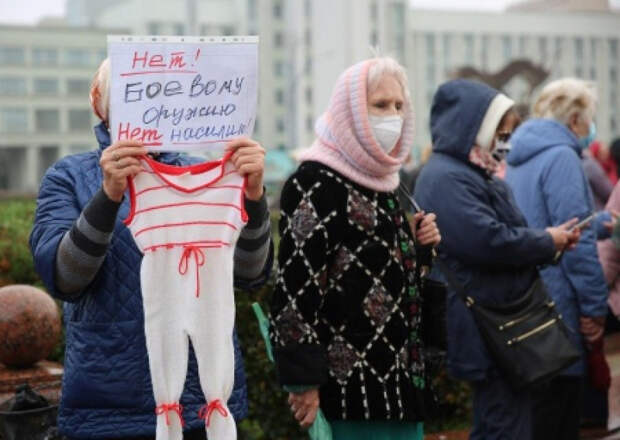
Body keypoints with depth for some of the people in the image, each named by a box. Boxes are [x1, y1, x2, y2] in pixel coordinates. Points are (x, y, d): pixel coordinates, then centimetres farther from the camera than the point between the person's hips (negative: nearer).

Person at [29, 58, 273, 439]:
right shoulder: (69, 177, 1)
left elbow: (251, 274, -7)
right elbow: (62, 279, -14)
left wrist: (253, 193, -25)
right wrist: (109, 195, -28)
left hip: (207, 392, 2)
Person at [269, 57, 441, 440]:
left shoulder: (381, 180, 14)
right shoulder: (316, 185, -13)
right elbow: (296, 288, -20)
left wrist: (419, 243, 6)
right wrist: (303, 380, -22)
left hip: (399, 375, 9)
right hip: (352, 381, -9)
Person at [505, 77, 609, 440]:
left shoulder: (520, 159, 15)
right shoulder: (562, 157, -14)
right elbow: (577, 240, -20)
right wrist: (595, 307, -14)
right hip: (557, 308, -9)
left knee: (535, 408, 17)